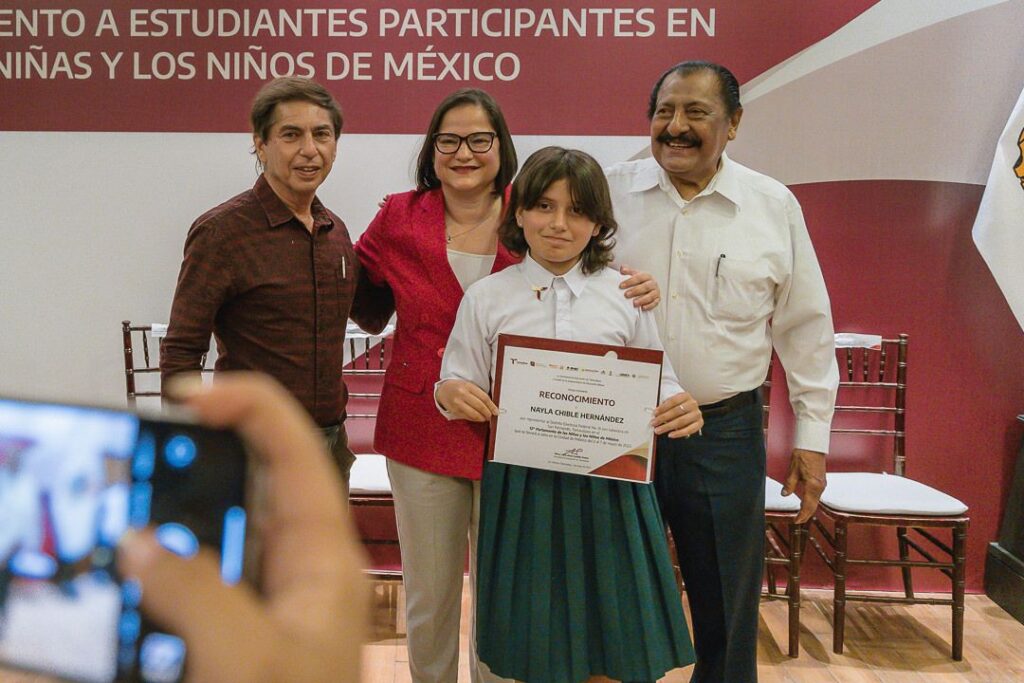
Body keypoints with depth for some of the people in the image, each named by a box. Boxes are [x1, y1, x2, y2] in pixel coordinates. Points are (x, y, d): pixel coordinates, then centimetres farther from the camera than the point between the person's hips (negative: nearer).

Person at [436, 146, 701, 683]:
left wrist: (680, 411, -14)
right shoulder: (486, 298, 1)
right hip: (521, 486, 0)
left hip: (609, 485, 1)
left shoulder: (625, 296, 2)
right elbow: (460, 390, 5)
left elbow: (658, 387, 8)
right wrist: (450, 395, -17)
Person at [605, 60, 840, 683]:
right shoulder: (613, 193, 0)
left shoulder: (774, 207, 0)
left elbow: (806, 332, 5)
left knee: (727, 609, 13)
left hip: (725, 432, 0)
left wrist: (812, 436, 4)